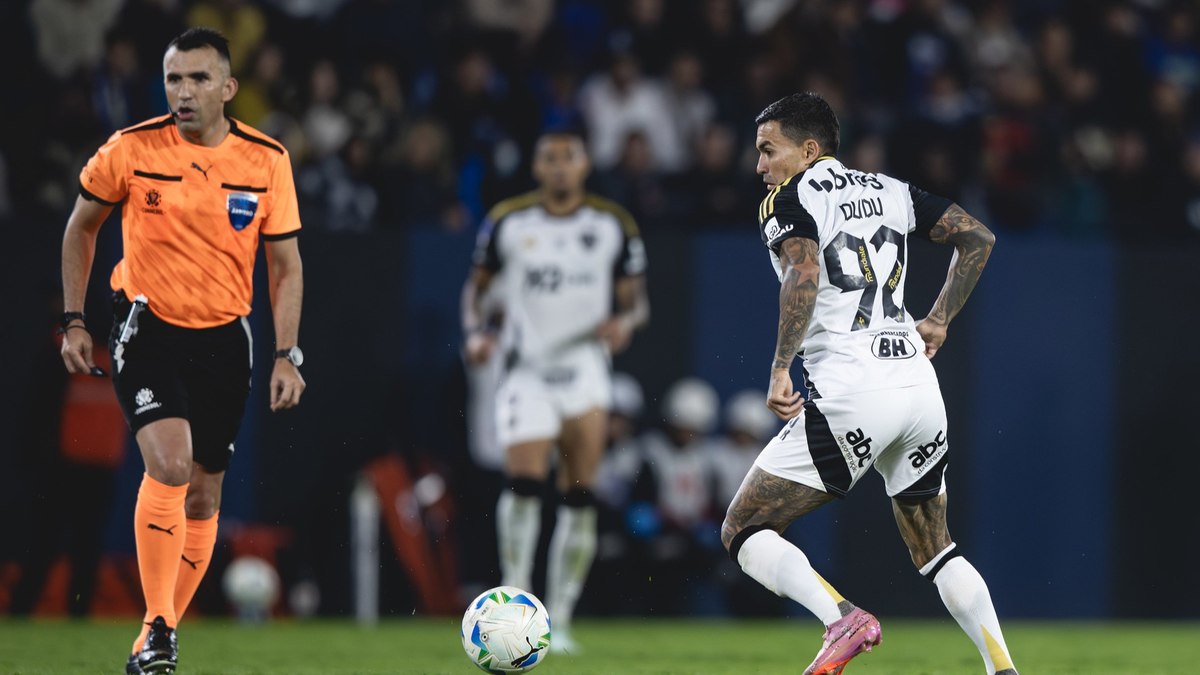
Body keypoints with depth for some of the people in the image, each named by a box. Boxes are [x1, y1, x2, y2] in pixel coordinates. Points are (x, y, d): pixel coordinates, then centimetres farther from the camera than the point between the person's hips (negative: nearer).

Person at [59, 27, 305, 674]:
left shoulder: (266, 160, -4)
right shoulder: (131, 150, -9)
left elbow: (285, 265, 4)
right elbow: (81, 227, 7)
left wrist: (286, 355, -4)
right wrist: (73, 321, 4)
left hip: (223, 340, 3)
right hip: (147, 329, -3)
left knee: (202, 498, 7)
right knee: (169, 464, -24)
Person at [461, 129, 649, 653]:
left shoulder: (613, 226, 3)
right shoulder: (508, 222, 2)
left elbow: (636, 300, 8)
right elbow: (476, 284, 13)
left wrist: (624, 323, -15)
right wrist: (476, 331, -5)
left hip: (584, 373, 1)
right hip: (526, 370, -1)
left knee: (580, 498, -1)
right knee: (524, 482, -17)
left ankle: (558, 621, 6)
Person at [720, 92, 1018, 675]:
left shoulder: (787, 199, 0)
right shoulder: (888, 190, 19)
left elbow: (804, 275, -18)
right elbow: (978, 237, 18)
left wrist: (780, 369, -17)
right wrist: (939, 320, 23)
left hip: (850, 394, -7)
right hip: (919, 386, 7)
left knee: (742, 532, 0)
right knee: (934, 548, 22)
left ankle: (842, 618, -22)